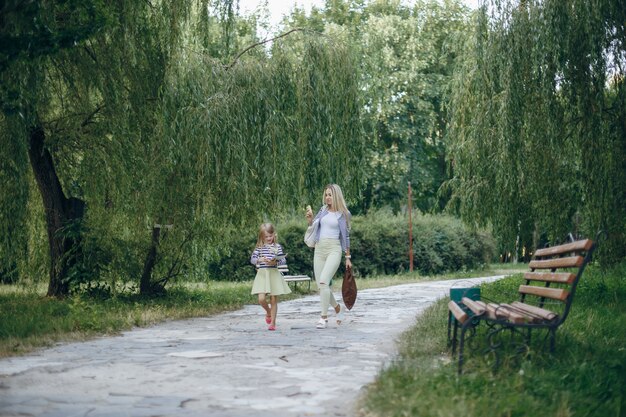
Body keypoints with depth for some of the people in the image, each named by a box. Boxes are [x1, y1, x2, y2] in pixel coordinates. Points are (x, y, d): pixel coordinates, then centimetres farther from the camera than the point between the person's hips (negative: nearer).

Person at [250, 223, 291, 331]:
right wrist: (260, 260, -18)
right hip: (262, 274, 0)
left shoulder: (277, 247, 4)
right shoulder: (259, 247, 6)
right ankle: (268, 312, 22)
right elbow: (252, 259, 1)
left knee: (273, 300, 1)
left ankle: (273, 322, 12)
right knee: (261, 299, -11)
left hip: (274, 274, 0)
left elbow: (283, 260, 1)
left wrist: (275, 262, -17)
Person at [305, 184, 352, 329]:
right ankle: (338, 308, 28)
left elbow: (346, 236, 6)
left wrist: (348, 257, 6)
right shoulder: (323, 210, 12)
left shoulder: (343, 213, 1)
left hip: (334, 249, -5)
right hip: (319, 249, 5)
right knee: (321, 285, 5)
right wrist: (309, 218, -7)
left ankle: (324, 317, -14)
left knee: (323, 282, -20)